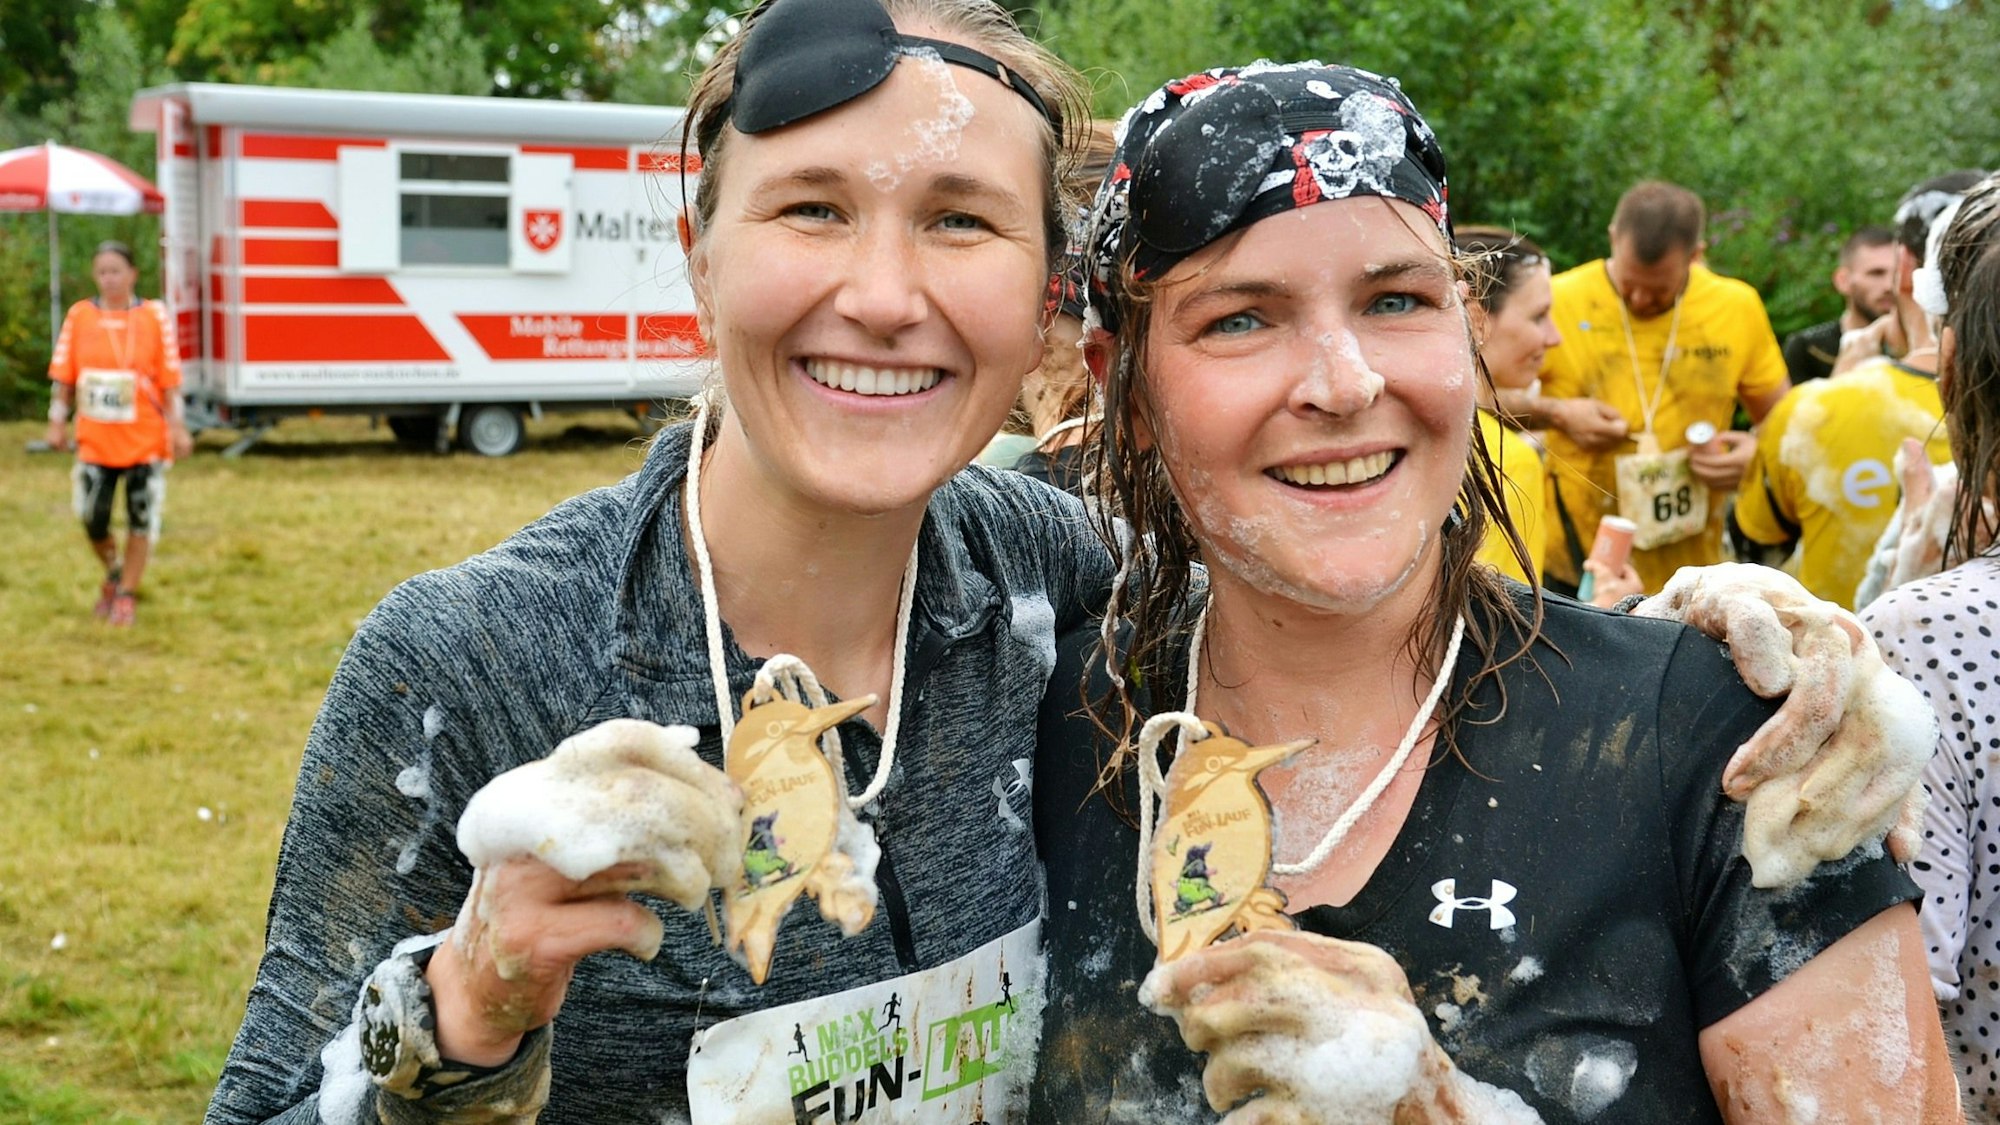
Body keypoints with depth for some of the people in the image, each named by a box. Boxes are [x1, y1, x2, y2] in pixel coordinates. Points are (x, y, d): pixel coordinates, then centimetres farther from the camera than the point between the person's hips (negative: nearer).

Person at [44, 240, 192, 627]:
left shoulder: (155, 316, -4)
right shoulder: (79, 316, 1)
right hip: (95, 439, 2)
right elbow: (63, 376, 5)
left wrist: (177, 428, -5)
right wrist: (57, 422, 1)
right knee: (92, 519, 1)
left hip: (145, 439, -2)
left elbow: (170, 379, -2)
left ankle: (127, 594, 17)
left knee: (141, 520, 2)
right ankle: (113, 573, 30)